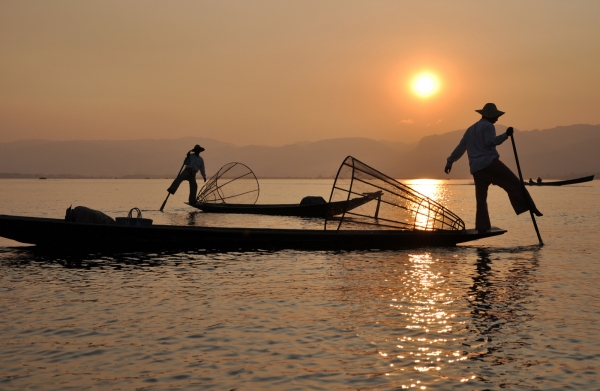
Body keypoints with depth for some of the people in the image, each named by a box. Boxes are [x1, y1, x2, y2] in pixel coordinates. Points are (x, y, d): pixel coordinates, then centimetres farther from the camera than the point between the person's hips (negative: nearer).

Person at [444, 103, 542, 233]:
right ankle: (529, 208, -19)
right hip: (490, 163, -7)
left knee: (481, 199, 7)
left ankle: (481, 227, 3)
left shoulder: (471, 129, 26)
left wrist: (450, 161, 32)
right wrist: (505, 135, -19)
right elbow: (490, 142, -15)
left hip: (476, 168, 7)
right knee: (514, 184, -9)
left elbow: (460, 147, 28)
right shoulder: (488, 126, 2)